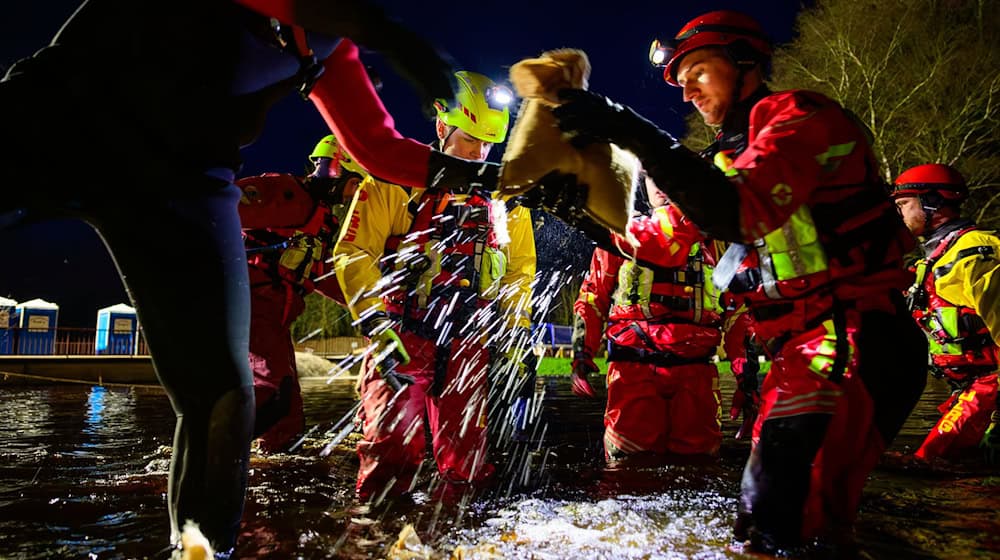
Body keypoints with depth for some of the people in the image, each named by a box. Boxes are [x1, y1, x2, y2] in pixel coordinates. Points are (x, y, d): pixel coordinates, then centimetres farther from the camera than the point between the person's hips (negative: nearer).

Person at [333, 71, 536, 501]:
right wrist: (376, 323, -16)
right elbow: (354, 253, -6)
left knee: (467, 467, 6)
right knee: (391, 460, -6)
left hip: (468, 348, 4)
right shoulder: (396, 181, -2)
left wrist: (515, 333, 11)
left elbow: (520, 267, 19)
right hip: (400, 341, -3)